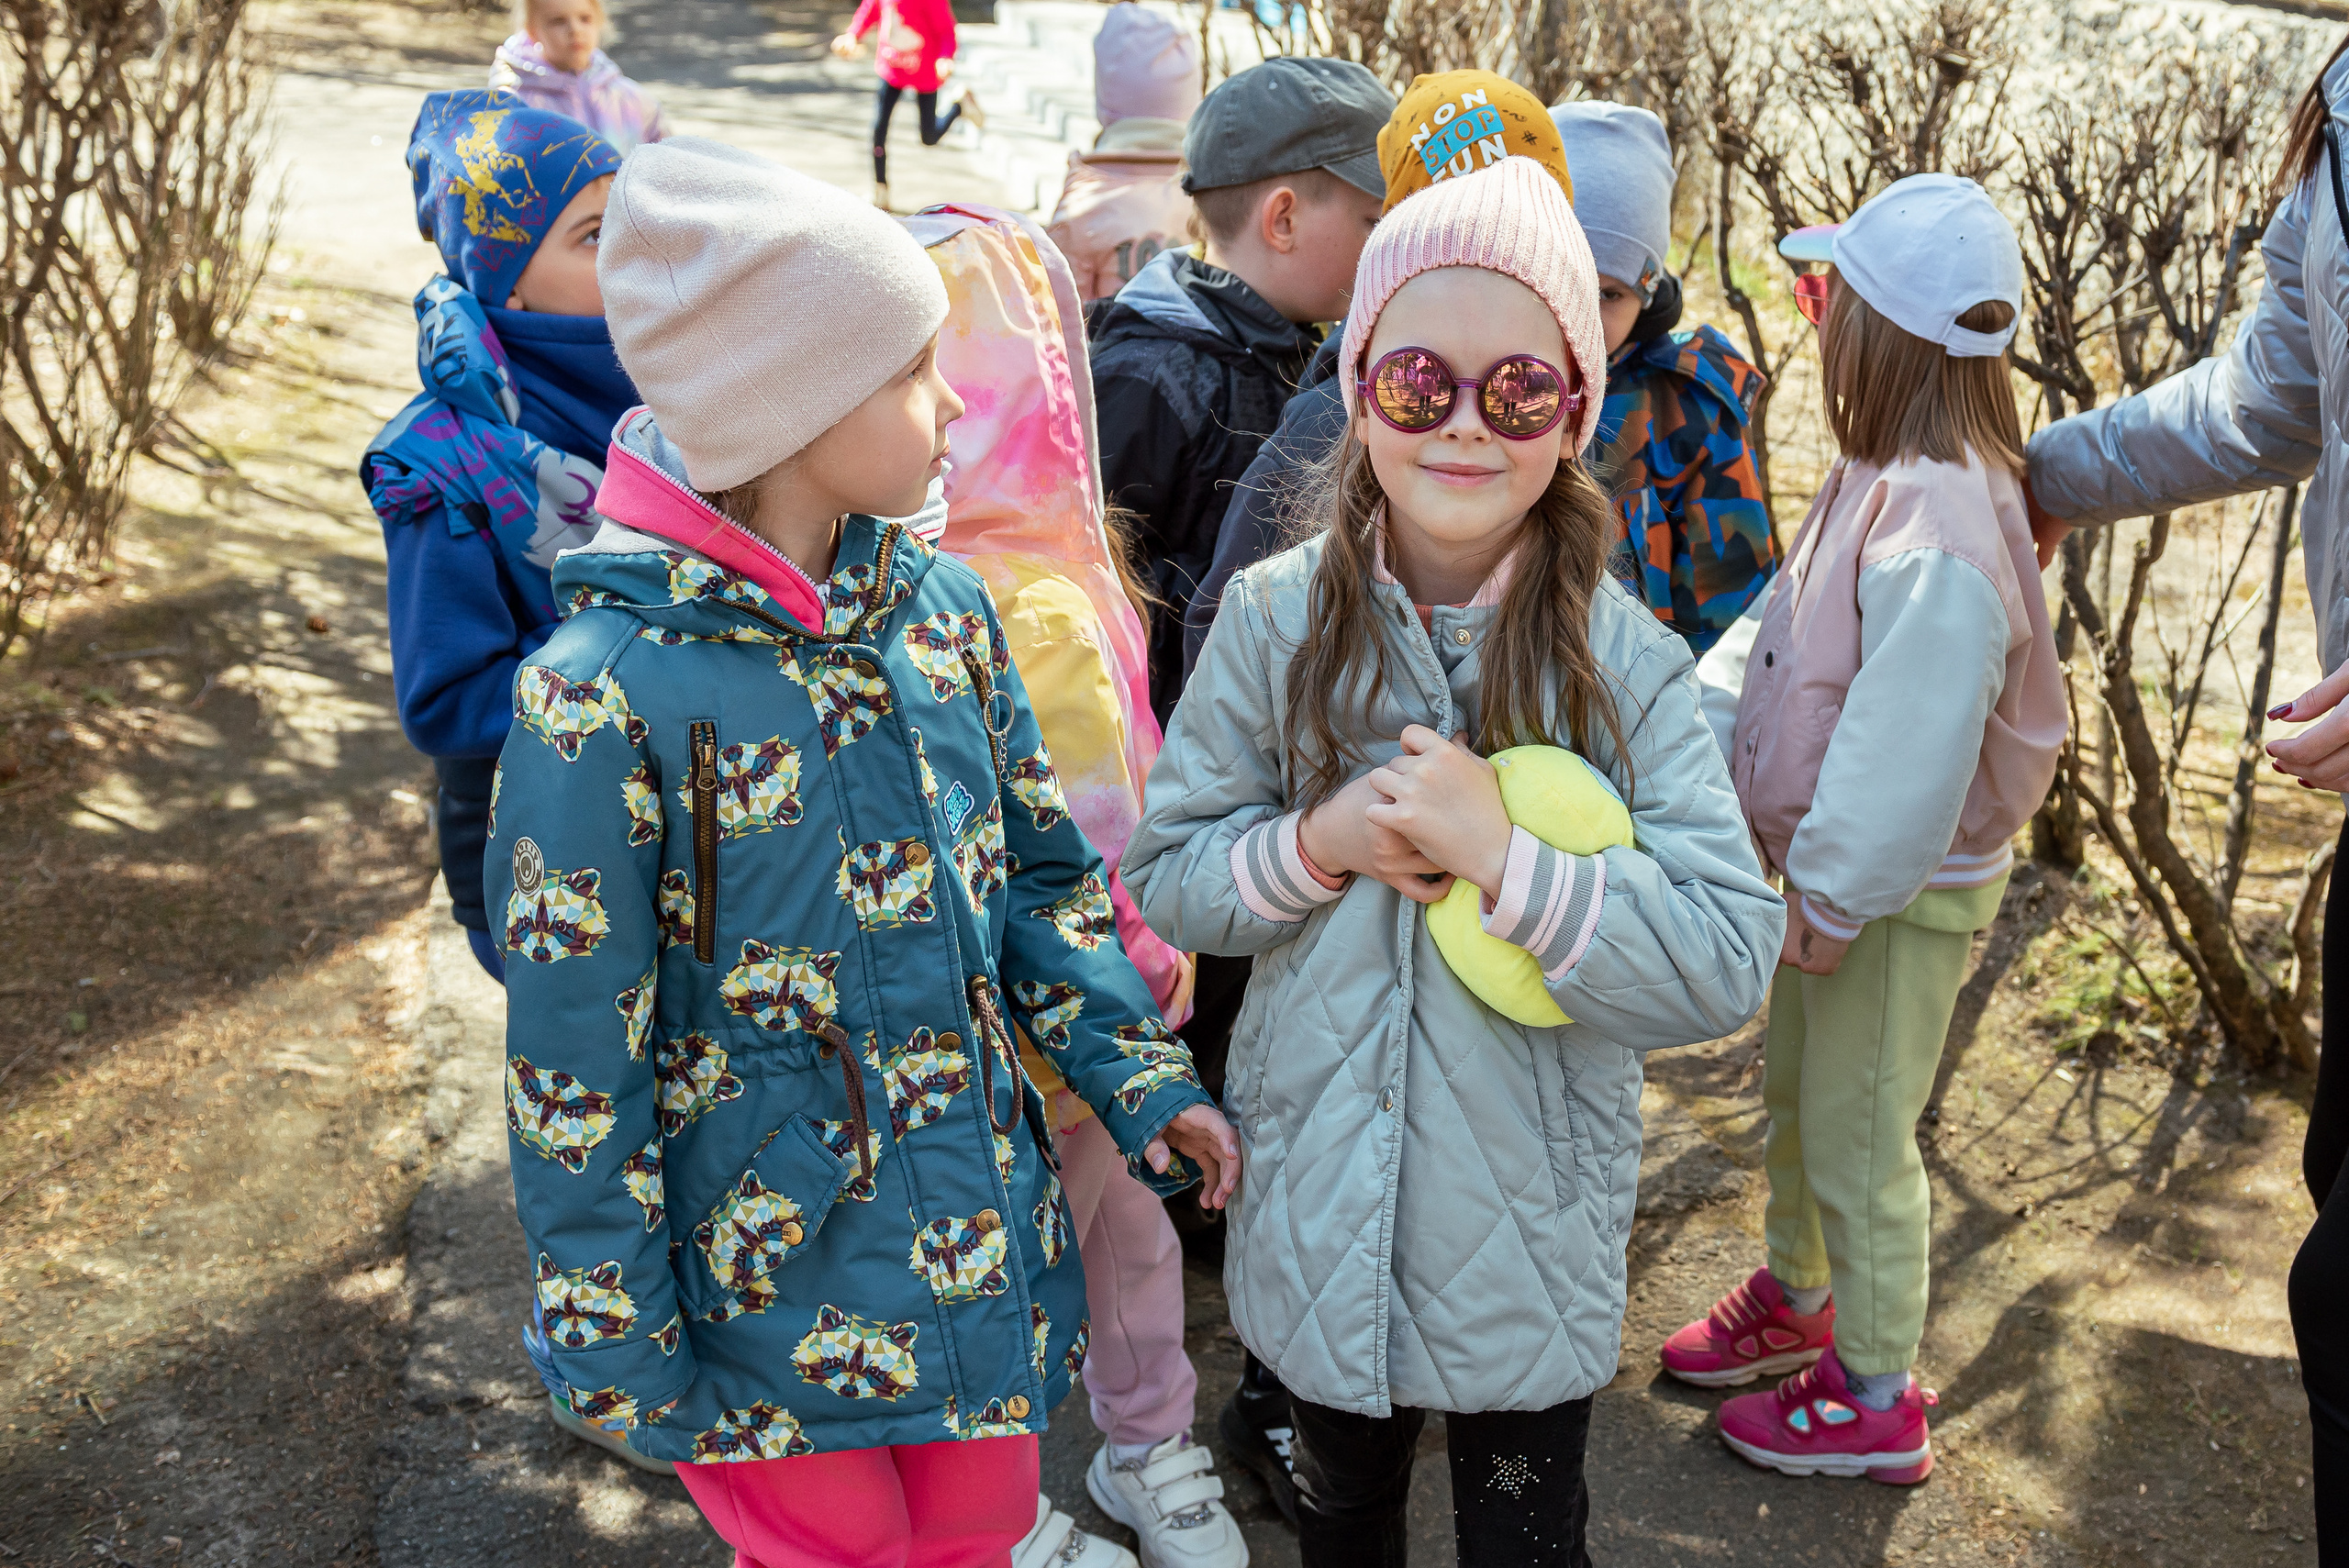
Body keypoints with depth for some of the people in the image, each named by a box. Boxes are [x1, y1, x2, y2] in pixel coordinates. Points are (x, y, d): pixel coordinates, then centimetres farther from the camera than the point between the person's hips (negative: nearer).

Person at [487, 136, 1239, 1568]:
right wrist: (620, 1355, -11)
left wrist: (1141, 1074, 1)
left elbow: (1039, 874, 10)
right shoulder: (605, 690, -21)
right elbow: (573, 1068, -15)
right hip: (772, 1287, -5)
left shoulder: (942, 610, -3)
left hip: (985, 1230, 5)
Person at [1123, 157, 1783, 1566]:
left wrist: (1503, 851, -30)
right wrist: (1322, 845, -21)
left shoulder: (1623, 660, -15)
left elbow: (1728, 966, -20)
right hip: (1320, 1203, 2)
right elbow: (1168, 871, -3)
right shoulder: (1279, 620, -10)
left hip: (1533, 1229, -1)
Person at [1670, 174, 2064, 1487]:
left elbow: (1908, 749, -29)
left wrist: (1838, 898, -21)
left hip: (1902, 893, -10)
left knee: (1857, 1138, 7)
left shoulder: (1936, 530, -31)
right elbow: (1784, 623, 12)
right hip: (1832, 868, 10)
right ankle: (1798, 1298, 49)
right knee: (1795, 1094, 26)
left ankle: (1876, 1398, 27)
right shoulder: (1879, 479, 1)